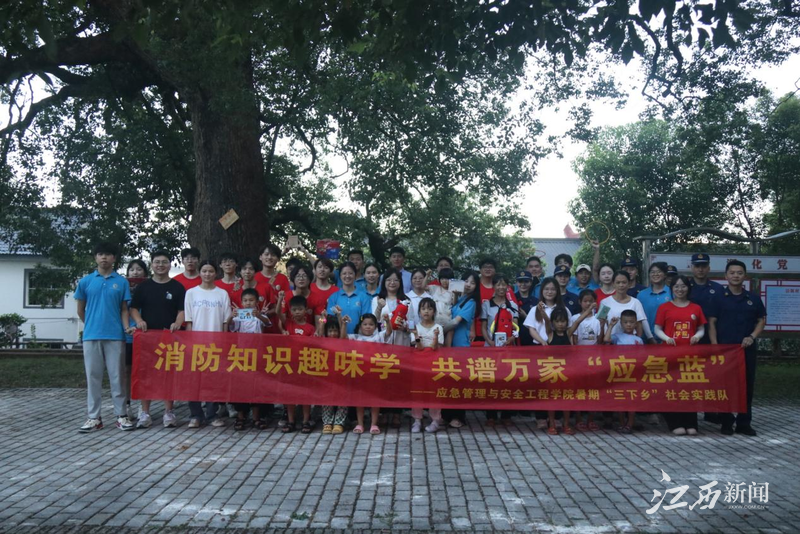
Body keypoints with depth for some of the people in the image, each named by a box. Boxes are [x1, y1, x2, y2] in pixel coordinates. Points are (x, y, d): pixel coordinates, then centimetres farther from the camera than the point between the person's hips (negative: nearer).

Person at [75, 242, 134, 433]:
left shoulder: (121, 282, 5)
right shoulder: (85, 281, 6)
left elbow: (124, 309, 5)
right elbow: (80, 310, 14)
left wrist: (126, 327, -9)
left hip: (115, 335, -1)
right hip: (91, 336, 1)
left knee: (117, 376, 3)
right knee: (93, 377, 5)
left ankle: (121, 415, 9)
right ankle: (94, 417, 11)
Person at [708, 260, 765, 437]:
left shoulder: (754, 298, 7)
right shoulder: (719, 298, 1)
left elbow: (762, 320, 12)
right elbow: (712, 323, -1)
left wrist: (752, 337, -5)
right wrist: (715, 346, -10)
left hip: (747, 348, 2)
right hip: (724, 348, -2)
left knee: (747, 385, 5)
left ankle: (744, 422, 15)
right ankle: (726, 422, 11)